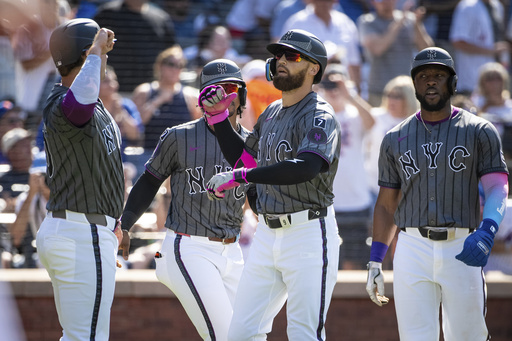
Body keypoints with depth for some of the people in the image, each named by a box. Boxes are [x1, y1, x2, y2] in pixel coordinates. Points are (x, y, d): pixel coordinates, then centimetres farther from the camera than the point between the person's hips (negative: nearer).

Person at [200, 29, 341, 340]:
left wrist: (240, 176, -37)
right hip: (267, 233, 9)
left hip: (309, 233, -9)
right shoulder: (271, 114, 16)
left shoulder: (319, 117, -13)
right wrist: (219, 116, 16)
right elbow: (242, 156, 29)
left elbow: (306, 167, -31)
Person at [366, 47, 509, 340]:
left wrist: (486, 232, -28)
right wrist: (375, 262, 9)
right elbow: (387, 204, 16)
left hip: (462, 250, -2)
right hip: (413, 248, 2)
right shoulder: (396, 139, 13)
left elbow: (497, 187, -9)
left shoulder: (479, 132, 3)